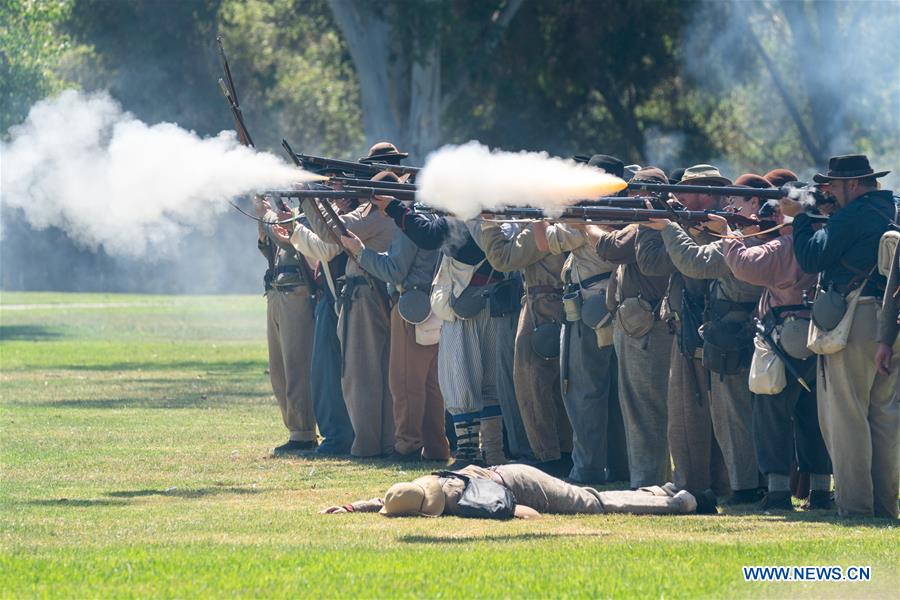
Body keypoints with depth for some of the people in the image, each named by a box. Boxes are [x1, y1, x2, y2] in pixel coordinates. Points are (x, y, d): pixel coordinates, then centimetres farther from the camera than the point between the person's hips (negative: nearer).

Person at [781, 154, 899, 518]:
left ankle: (854, 504, -6)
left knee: (845, 417, -3)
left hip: (855, 323, -8)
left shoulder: (852, 216, -12)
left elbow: (811, 259, -9)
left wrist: (799, 218, 3)